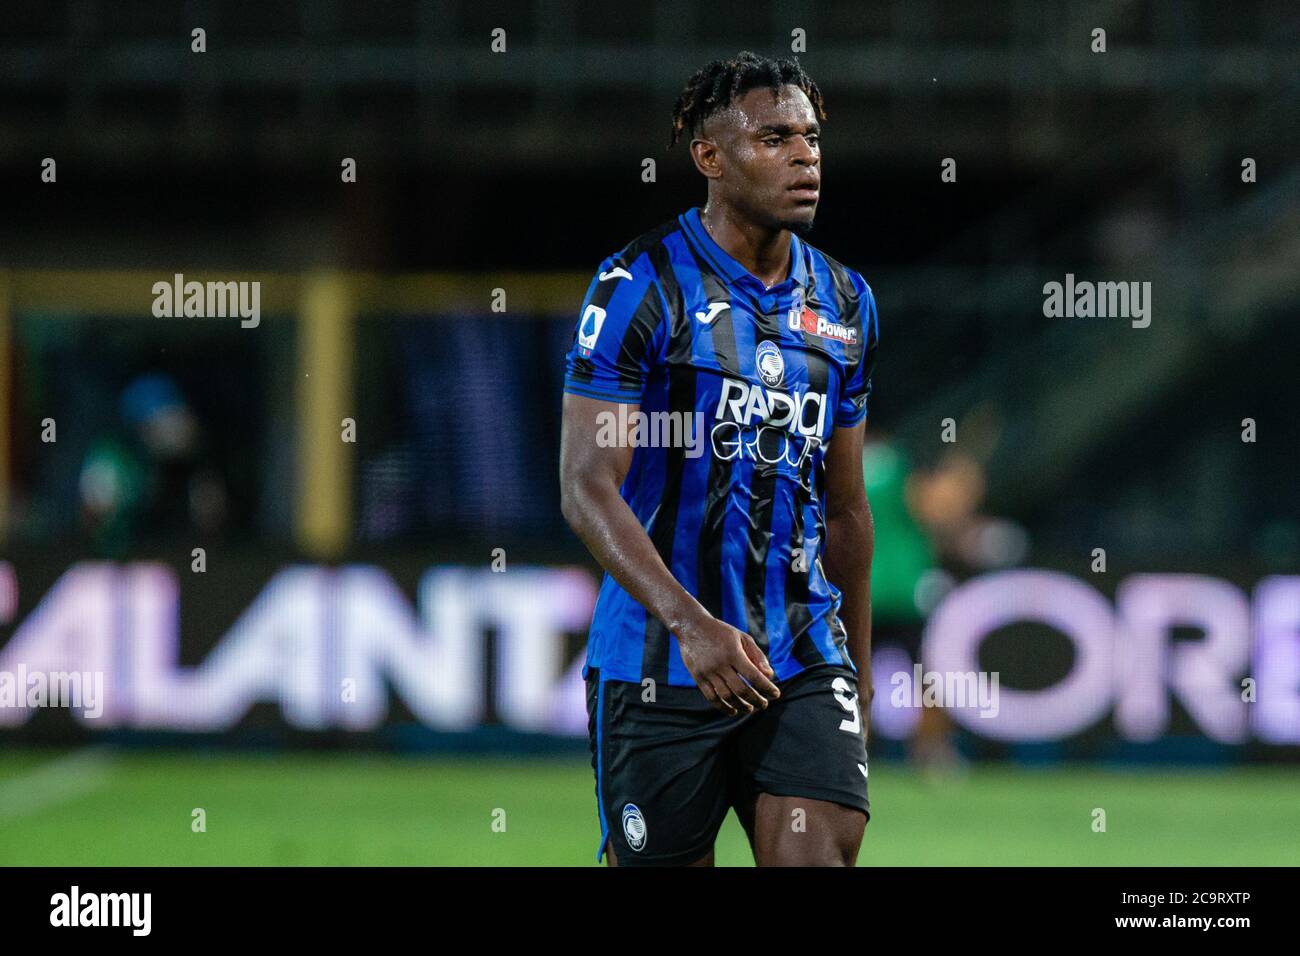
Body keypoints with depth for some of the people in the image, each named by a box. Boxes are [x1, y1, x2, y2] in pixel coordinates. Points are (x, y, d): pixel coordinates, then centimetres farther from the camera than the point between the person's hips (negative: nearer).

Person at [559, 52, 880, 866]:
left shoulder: (844, 302, 11)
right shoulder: (641, 285, -8)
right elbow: (587, 488, -14)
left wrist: (859, 672, 22)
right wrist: (690, 623, -26)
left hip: (805, 660, 4)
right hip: (659, 663, -4)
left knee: (822, 856, -13)